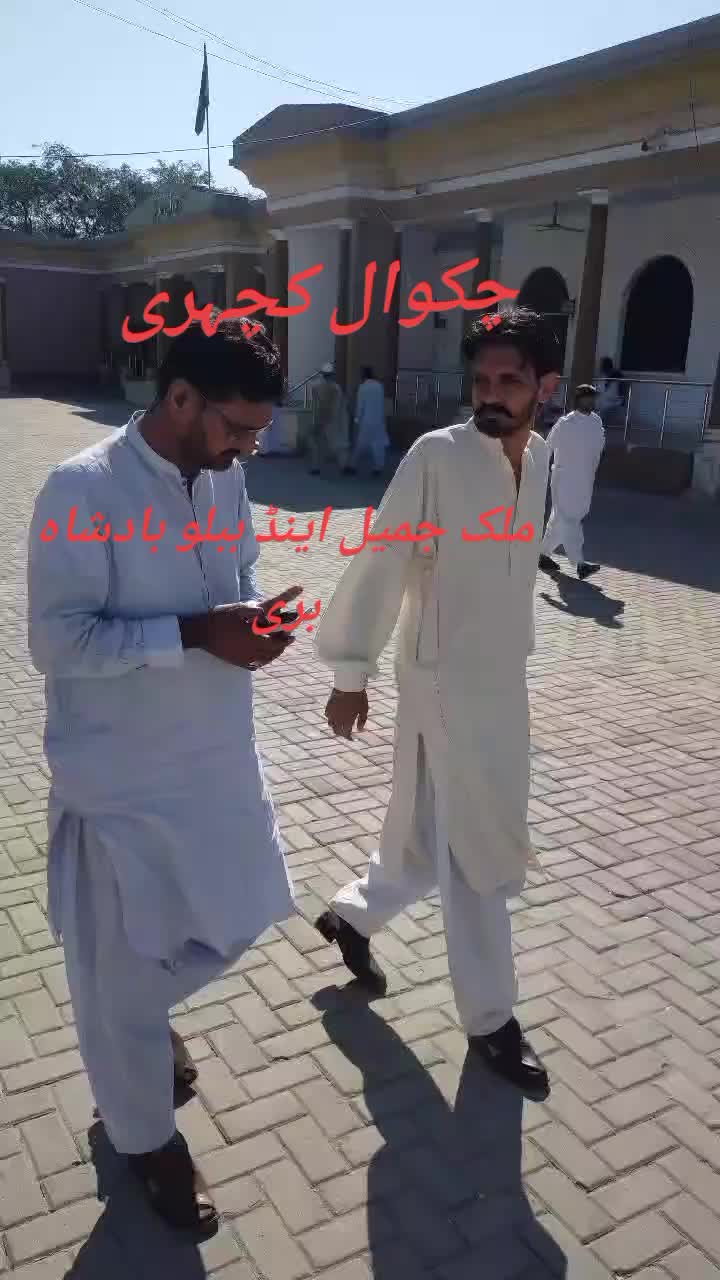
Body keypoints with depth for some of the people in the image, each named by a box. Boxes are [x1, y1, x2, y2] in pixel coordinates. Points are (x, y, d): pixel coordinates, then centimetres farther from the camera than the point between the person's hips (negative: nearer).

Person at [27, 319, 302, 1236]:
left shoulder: (224, 478, 1)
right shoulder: (81, 492, -20)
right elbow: (57, 641, -21)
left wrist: (253, 618, -10)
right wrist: (196, 634, -27)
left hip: (219, 759, 7)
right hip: (122, 780, -6)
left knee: (236, 922, 22)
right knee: (124, 969, 11)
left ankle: (145, 1016, 53)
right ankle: (147, 1140, 37)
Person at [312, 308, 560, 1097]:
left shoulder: (541, 459, 4)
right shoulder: (437, 456, -16)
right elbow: (380, 564, -13)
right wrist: (350, 674, -11)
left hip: (505, 680, 7)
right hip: (447, 684, -7)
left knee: (439, 840, 18)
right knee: (480, 855, 4)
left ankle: (352, 916, 43)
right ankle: (491, 1020, 25)